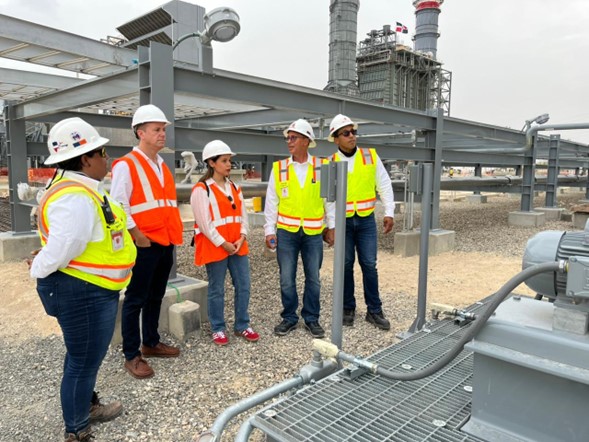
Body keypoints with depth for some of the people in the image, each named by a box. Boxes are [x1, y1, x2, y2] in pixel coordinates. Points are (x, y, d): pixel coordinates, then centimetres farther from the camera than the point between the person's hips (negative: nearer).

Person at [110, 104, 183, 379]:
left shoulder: (162, 166, 15)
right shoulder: (126, 165, -10)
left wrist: (173, 235, 13)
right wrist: (138, 237, -16)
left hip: (166, 243, 8)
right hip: (144, 245, -8)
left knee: (156, 297, 17)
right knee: (136, 300, 2)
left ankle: (151, 343, 32)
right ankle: (132, 356, 14)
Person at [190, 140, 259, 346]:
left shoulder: (234, 187, 13)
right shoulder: (201, 189, -9)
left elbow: (243, 214, 11)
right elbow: (204, 222, -13)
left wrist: (242, 237, -4)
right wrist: (223, 243, -14)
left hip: (238, 246, 6)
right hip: (215, 247, -6)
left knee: (243, 286, 9)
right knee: (217, 290, 6)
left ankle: (242, 325, 24)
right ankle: (218, 329, 21)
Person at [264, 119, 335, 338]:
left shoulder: (322, 167, 0)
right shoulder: (279, 168, 1)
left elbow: (330, 198, 5)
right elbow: (271, 202, 3)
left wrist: (331, 226, 5)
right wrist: (269, 230, 0)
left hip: (313, 233, 0)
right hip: (286, 232, 0)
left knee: (313, 278, 9)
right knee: (286, 279, 6)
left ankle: (311, 318, 26)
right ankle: (289, 318, 24)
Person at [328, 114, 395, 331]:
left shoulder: (371, 156, 1)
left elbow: (384, 185, 4)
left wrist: (389, 213, -3)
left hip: (366, 220, 1)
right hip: (342, 221, 0)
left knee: (369, 265, 2)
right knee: (346, 265, 8)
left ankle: (374, 310, 15)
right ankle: (348, 308, 23)